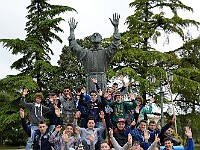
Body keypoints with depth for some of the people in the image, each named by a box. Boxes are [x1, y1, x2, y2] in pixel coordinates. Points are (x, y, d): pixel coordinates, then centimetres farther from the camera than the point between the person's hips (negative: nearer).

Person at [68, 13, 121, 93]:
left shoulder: (105, 52, 10)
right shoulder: (86, 52, 16)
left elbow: (115, 46, -3)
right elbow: (74, 46, 15)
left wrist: (116, 27, -10)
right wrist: (72, 30, 11)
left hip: (101, 79, -1)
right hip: (90, 79, 1)